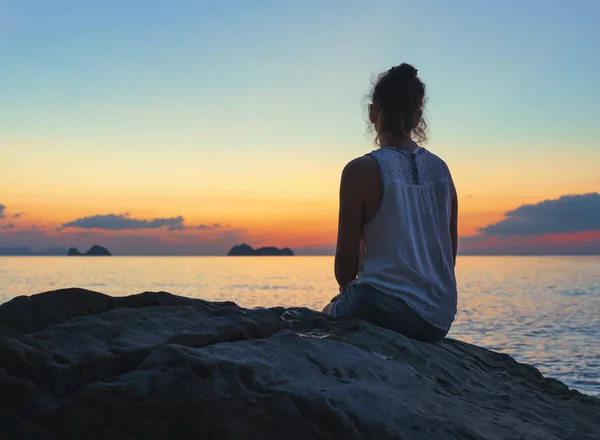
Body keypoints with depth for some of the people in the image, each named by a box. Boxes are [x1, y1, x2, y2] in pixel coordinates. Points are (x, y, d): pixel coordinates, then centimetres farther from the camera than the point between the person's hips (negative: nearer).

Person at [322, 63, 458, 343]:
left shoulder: (361, 170, -11)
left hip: (386, 312, -6)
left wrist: (348, 290, 13)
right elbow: (450, 256, 12)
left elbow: (345, 264, -8)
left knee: (328, 315, 26)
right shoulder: (441, 168, 6)